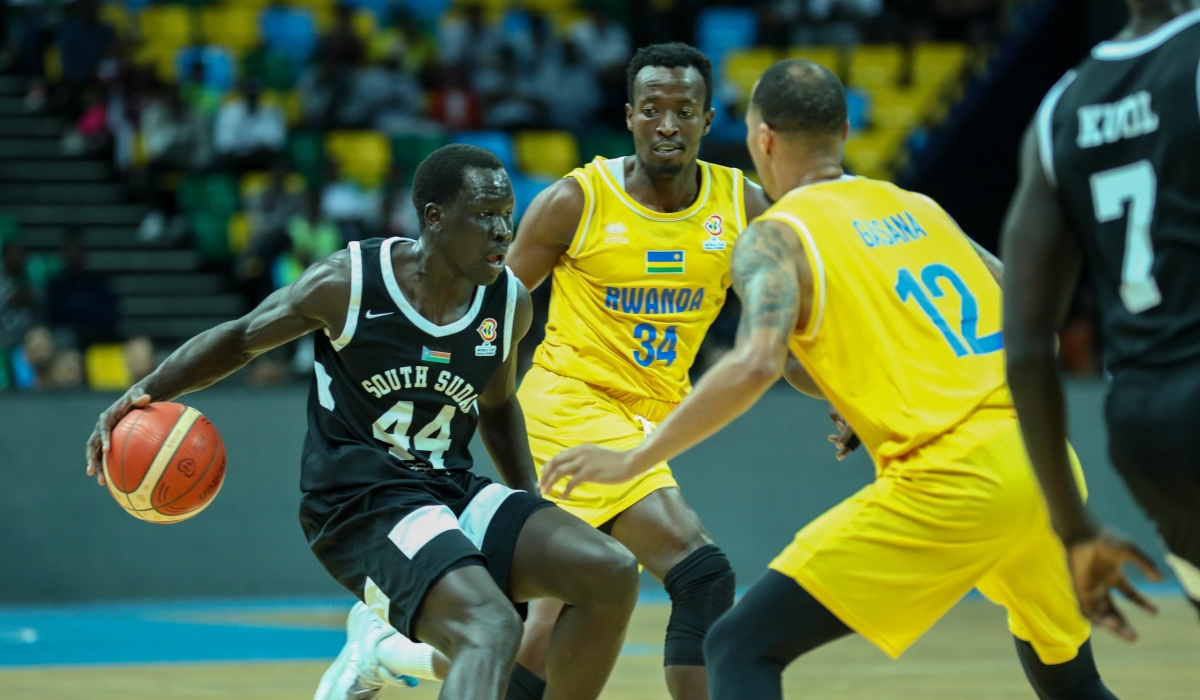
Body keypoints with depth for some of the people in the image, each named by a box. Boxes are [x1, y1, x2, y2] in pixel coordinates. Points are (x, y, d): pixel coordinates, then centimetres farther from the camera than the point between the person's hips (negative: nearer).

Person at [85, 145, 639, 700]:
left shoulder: (510, 303, 1)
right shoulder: (347, 283, -13)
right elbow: (243, 337, 3)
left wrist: (536, 522, 15)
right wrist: (146, 393, -9)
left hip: (451, 490, 6)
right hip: (360, 504, -6)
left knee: (613, 574, -11)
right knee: (492, 632, -29)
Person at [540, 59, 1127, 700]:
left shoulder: (776, 237, 2)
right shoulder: (918, 208, 21)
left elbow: (756, 364, -17)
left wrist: (633, 460, -10)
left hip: (951, 480, -6)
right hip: (1043, 461, 7)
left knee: (740, 648, -2)